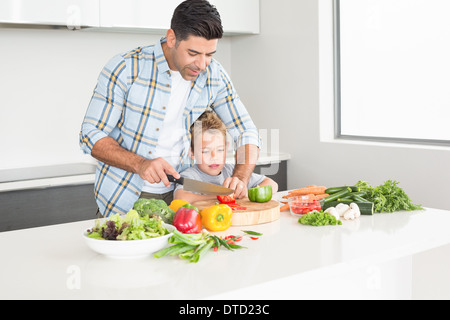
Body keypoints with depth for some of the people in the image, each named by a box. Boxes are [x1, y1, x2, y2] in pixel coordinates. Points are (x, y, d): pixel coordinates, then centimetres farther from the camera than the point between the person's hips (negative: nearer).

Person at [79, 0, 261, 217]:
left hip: (174, 196, 3)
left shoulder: (214, 75, -4)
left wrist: (240, 180, -18)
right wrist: (139, 164, -28)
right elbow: (90, 135, -12)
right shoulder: (125, 68, -15)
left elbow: (247, 132, 2)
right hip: (122, 199, -3)